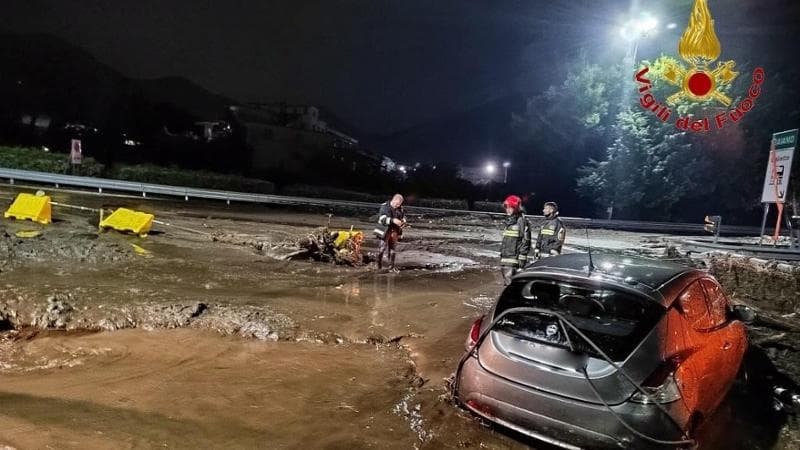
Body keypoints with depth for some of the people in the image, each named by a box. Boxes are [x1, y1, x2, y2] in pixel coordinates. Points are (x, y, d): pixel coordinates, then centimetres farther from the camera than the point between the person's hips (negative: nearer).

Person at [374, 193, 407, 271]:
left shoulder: (400, 208, 3)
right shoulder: (385, 206, -12)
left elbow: (403, 216, 19)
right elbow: (381, 218, -23)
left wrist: (403, 222, -5)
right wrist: (393, 220, -34)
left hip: (394, 232, 5)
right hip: (385, 230, -5)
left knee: (393, 249, 8)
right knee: (383, 248, -1)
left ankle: (391, 267, 17)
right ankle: (379, 264, 17)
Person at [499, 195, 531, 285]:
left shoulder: (522, 221, -10)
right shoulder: (508, 221, 17)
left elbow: (526, 240, -13)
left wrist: (522, 257, -15)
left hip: (514, 258, -9)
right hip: (504, 258, 9)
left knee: (510, 280, -15)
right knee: (506, 282, 13)